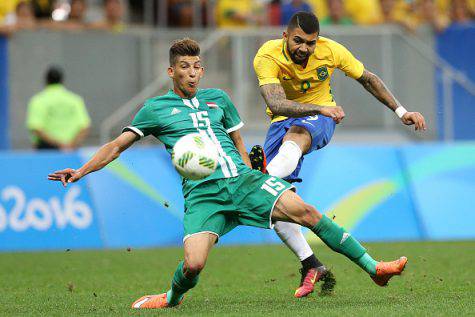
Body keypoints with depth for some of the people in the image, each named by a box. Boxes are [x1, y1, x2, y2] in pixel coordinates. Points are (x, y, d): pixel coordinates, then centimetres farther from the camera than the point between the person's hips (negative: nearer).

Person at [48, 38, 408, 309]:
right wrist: (81, 172, -3)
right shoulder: (156, 108, 9)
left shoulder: (219, 99, 18)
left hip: (242, 179, 3)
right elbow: (117, 146, 9)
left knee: (303, 210, -18)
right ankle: (172, 299, 13)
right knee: (194, 265, -24)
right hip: (202, 193, -2)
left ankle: (373, 267, -13)